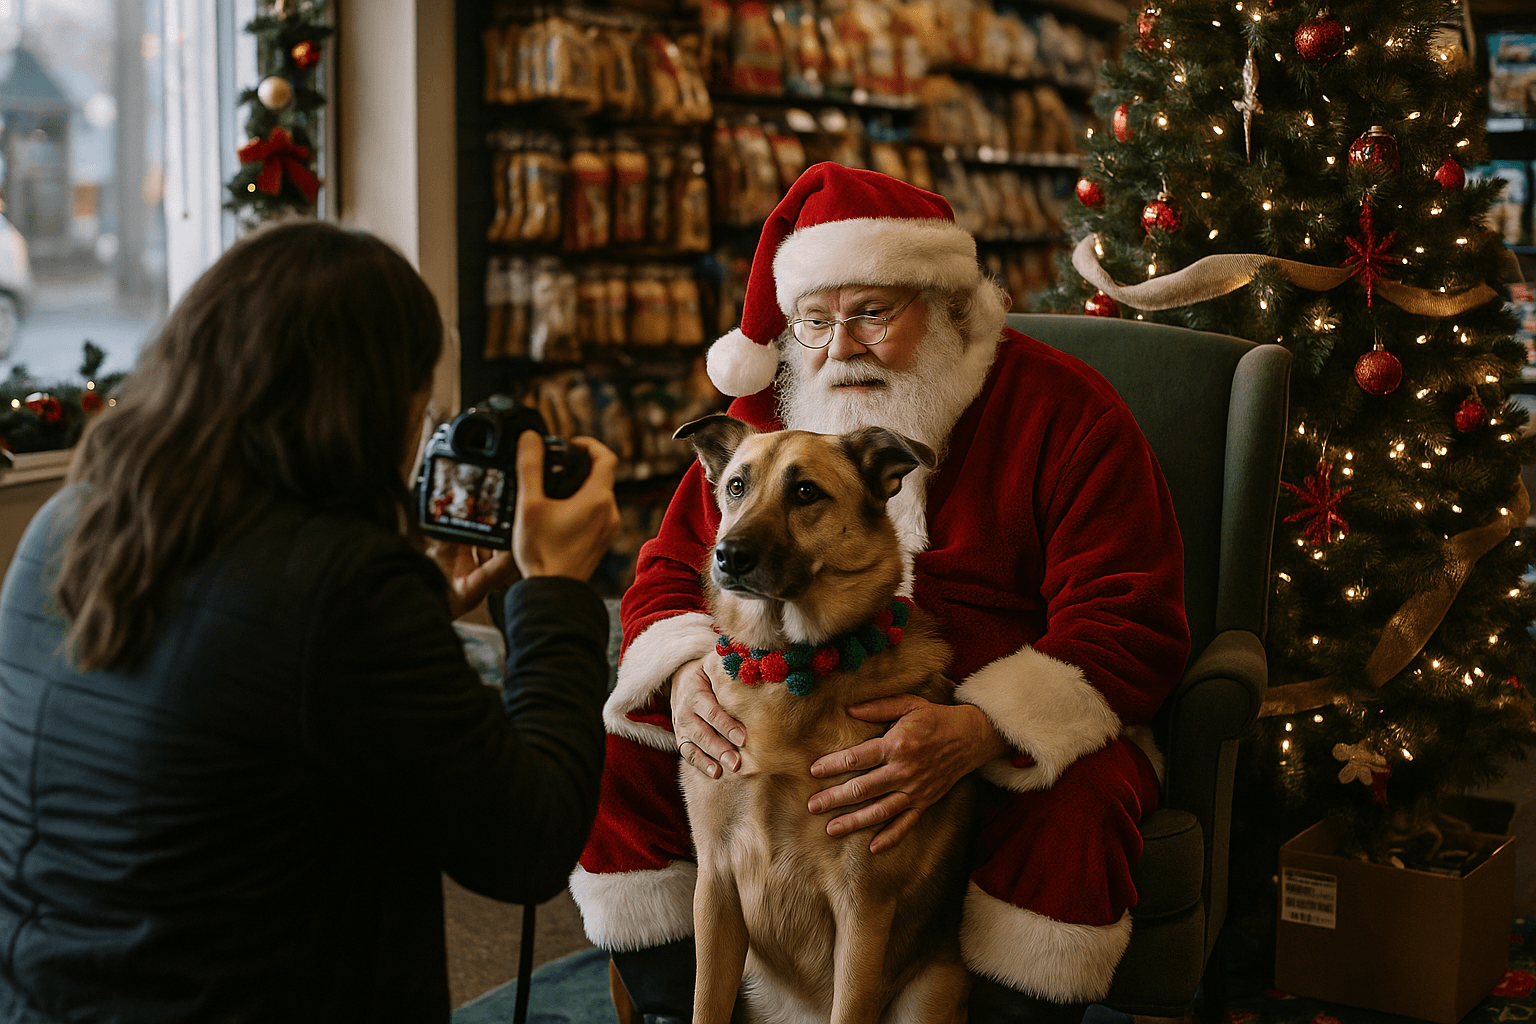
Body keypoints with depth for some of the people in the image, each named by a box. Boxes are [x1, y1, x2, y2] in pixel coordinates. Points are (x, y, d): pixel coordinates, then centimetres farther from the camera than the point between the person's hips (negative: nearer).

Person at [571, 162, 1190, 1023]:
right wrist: (686, 673, -17)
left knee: (1072, 810, -36)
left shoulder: (1063, 411, -10)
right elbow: (670, 575, 9)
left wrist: (978, 733, -34)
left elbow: (1128, 628, -16)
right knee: (617, 756, -16)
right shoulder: (772, 410, 5)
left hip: (1011, 728, -3)